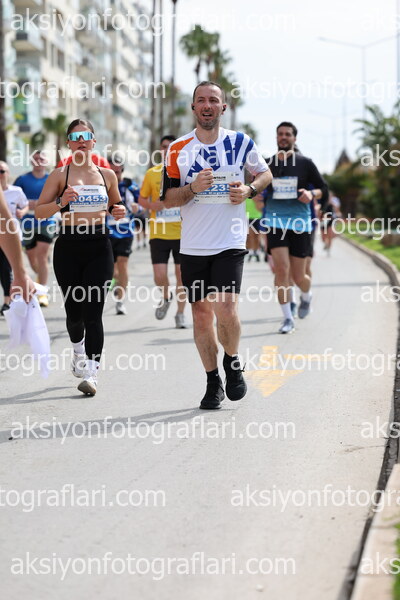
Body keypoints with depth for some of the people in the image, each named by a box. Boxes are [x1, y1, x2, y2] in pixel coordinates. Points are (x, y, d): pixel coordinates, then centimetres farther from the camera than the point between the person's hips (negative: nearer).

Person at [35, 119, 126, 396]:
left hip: (99, 248, 0)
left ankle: (92, 371, -11)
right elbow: (39, 211, 1)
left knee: (93, 310, -10)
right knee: (74, 309, 7)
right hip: (68, 248, 0)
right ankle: (78, 351, 38)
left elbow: (115, 205, 23)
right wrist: (61, 202, -17)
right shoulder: (60, 175, 2)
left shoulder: (107, 174, 8)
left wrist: (120, 211, 0)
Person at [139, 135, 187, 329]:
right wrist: (152, 205, -9)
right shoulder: (151, 173, 5)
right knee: (160, 276, -6)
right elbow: (142, 199, 11)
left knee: (181, 274, 2)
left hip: (182, 232, 0)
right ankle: (166, 298, 27)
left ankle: (180, 314, 16)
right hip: (158, 233, 0)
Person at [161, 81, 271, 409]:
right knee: (201, 314, 6)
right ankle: (213, 382, 20)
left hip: (230, 243, -2)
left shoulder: (241, 142, 2)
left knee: (225, 309, -16)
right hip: (193, 246, 2)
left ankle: (233, 363, 12)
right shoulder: (178, 149, 4)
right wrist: (193, 188, -15)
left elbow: (264, 174, 16)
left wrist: (249, 190, -5)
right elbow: (168, 199, 5)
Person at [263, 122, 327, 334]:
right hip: (275, 221, 1)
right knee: (282, 269, -13)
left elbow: (322, 188, 7)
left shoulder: (305, 163, 2)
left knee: (298, 277, 3)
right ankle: (288, 319, -4)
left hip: (300, 223, -1)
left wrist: (312, 194, -14)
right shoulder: (267, 164, 8)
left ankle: (306, 296, 39)